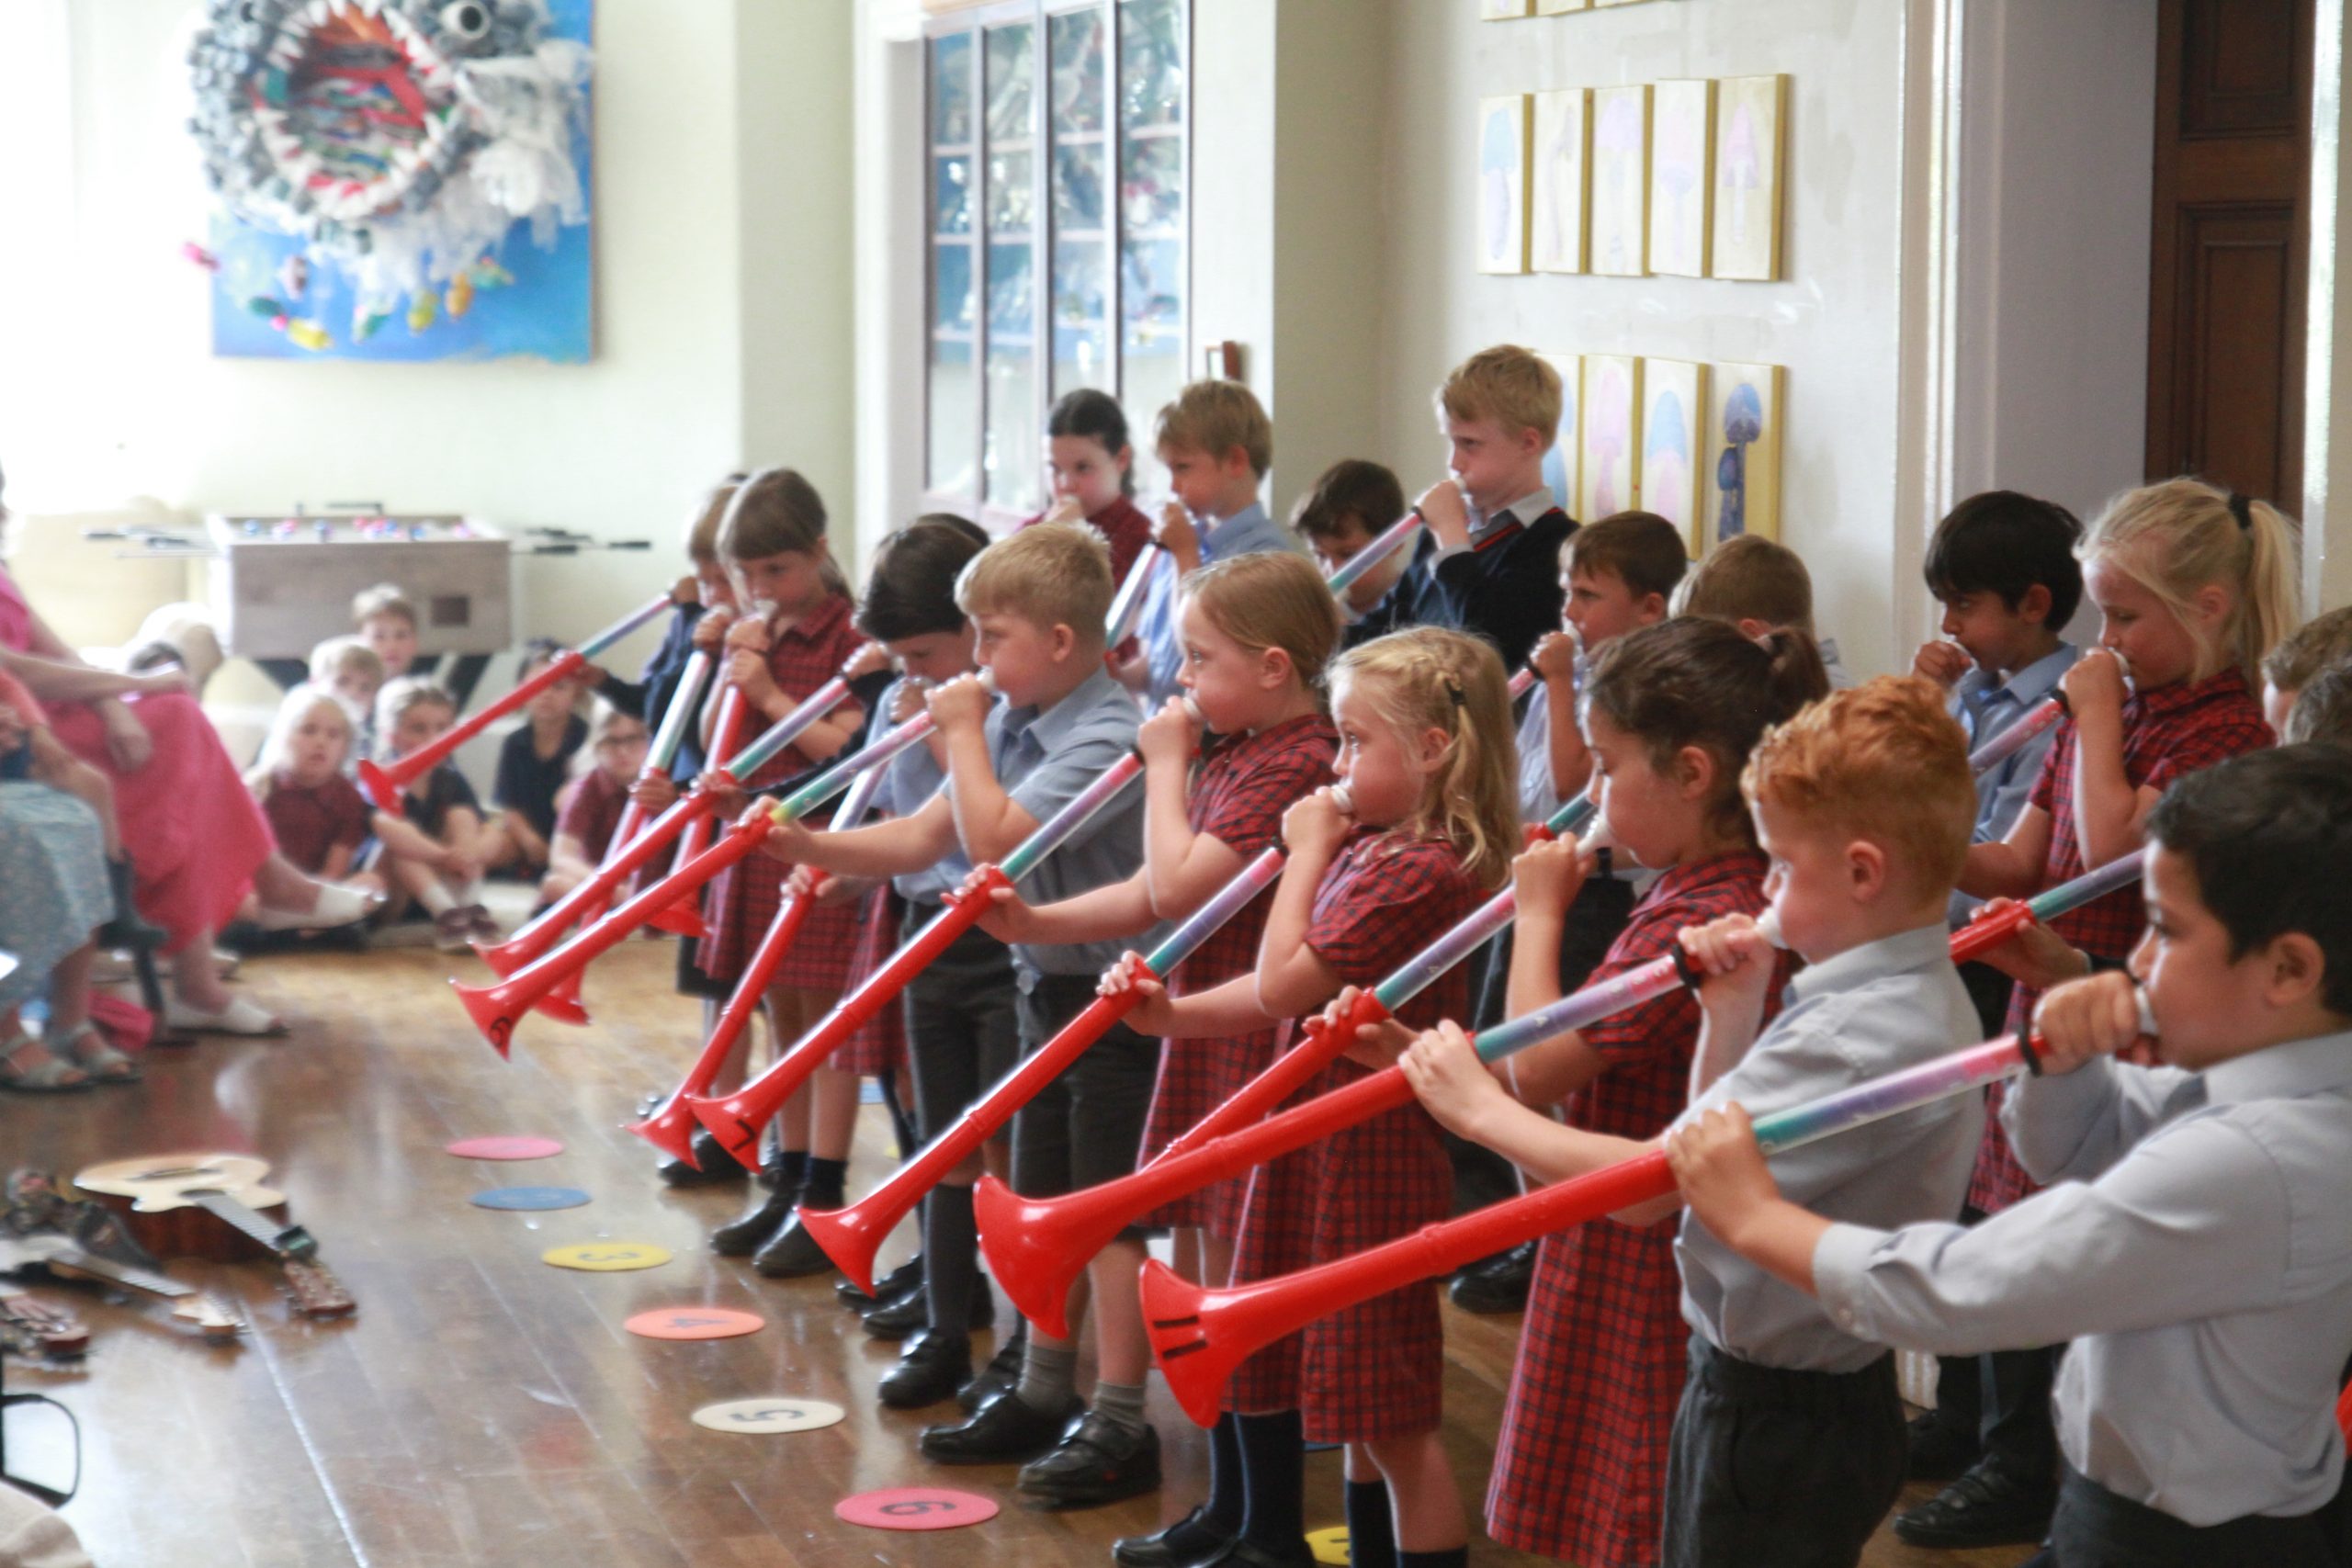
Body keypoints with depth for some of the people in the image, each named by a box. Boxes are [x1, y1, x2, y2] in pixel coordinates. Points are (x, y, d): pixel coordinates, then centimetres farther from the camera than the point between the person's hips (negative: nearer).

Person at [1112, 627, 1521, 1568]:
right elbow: (1290, 994, 10)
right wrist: (1171, 1012, -1)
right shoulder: (1371, 844, 8)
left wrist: (1307, 852, -10)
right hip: (1323, 1144, 9)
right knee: (1360, 1405, 19)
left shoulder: (1418, 869, -21)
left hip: (1373, 1156, -9)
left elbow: (1281, 988, -19)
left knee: (1393, 1416, -2)